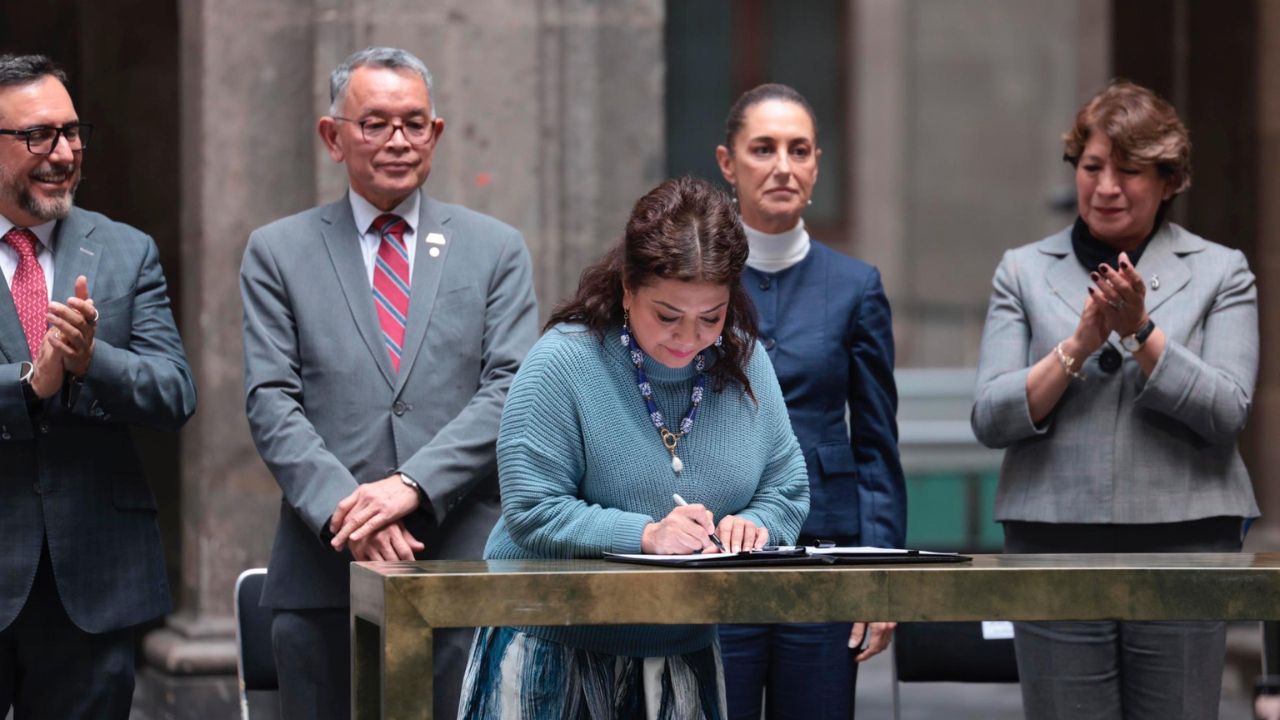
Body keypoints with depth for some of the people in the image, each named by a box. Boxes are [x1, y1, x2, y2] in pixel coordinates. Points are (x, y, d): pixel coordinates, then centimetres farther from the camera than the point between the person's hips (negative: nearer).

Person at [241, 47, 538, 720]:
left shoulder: (495, 249, 12)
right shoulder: (278, 253, 11)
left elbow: (511, 389, 1)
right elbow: (271, 403, 1)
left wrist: (413, 485, -13)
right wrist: (344, 511, -14)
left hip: (464, 563, 0)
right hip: (323, 574, 0)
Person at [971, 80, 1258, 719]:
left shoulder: (1221, 273, 7)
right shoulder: (1024, 272, 10)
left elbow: (1226, 413, -5)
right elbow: (990, 420, 1)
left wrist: (1140, 332, -14)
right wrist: (1080, 345, -11)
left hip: (1184, 545, -1)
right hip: (1055, 544, 1)